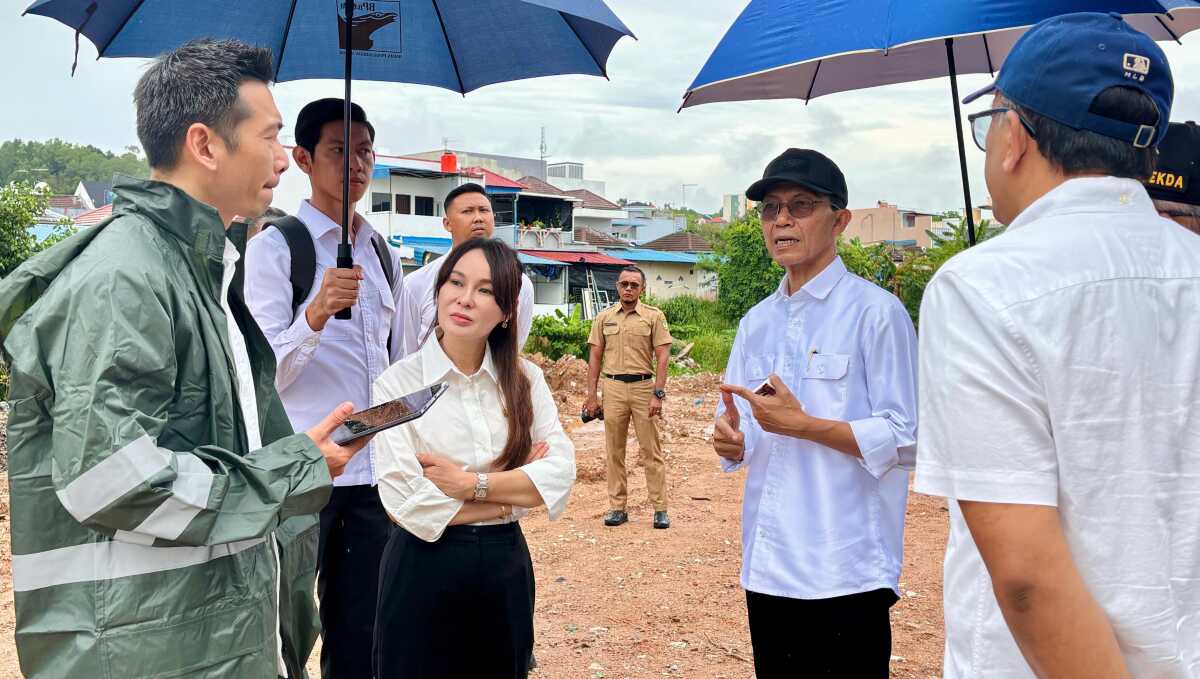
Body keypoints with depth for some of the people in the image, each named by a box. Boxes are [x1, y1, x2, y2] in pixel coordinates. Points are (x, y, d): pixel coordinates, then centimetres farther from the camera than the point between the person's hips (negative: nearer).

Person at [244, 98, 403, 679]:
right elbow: (263, 373, -14)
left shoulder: (384, 254, 12)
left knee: (360, 632, 13)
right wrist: (315, 314, -32)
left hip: (374, 475, 6)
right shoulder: (277, 246, -6)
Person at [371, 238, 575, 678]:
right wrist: (515, 489, -11)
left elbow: (561, 473, -9)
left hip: (507, 565, 3)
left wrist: (471, 483, -19)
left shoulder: (526, 379, 0)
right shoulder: (398, 384, -11)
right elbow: (408, 504, -18)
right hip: (425, 570, -3)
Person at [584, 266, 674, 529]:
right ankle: (617, 507, 14)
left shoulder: (654, 316, 1)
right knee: (614, 450, 7)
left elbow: (662, 357, -3)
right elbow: (595, 357, 9)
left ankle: (660, 508, 5)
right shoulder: (604, 317, 9)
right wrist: (591, 395, 4)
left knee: (651, 450, -1)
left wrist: (658, 394, -11)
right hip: (612, 388, 3)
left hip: (643, 386, -3)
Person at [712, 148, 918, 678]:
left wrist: (801, 424, -18)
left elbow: (905, 440, -11)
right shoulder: (755, 323, 12)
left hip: (846, 572, -6)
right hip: (766, 566, 6)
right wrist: (730, 439, -7)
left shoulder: (875, 311, -8)